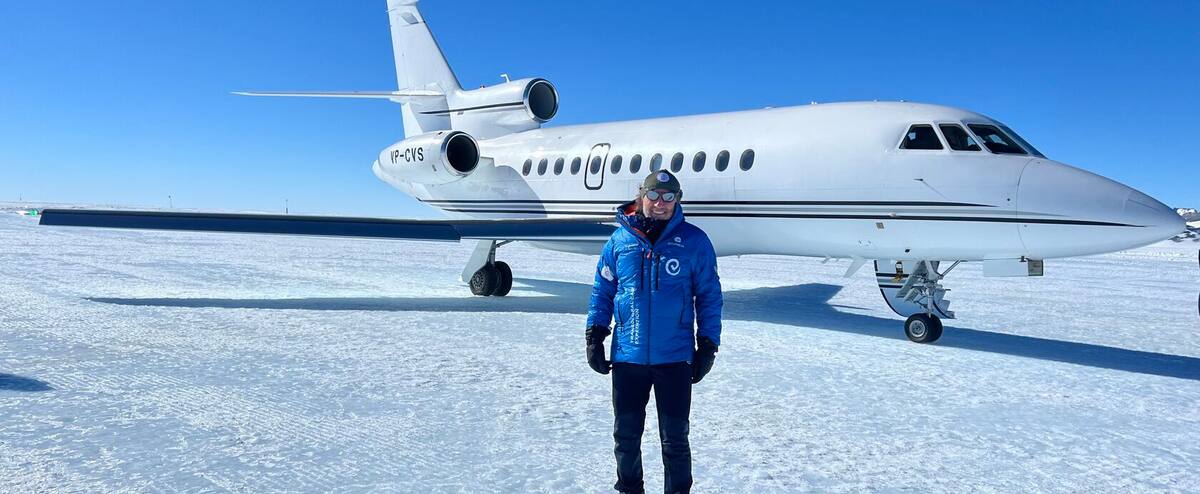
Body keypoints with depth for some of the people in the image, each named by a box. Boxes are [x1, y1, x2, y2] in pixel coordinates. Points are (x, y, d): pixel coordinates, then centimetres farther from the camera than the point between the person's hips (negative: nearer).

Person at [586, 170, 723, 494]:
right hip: (627, 356, 2)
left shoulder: (694, 241, -3)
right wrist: (594, 336, 3)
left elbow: (709, 296, 2)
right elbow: (602, 291, 10)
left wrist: (708, 345, -1)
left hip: (675, 358, -2)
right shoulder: (620, 241, 3)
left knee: (674, 439, 9)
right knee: (626, 436, 14)